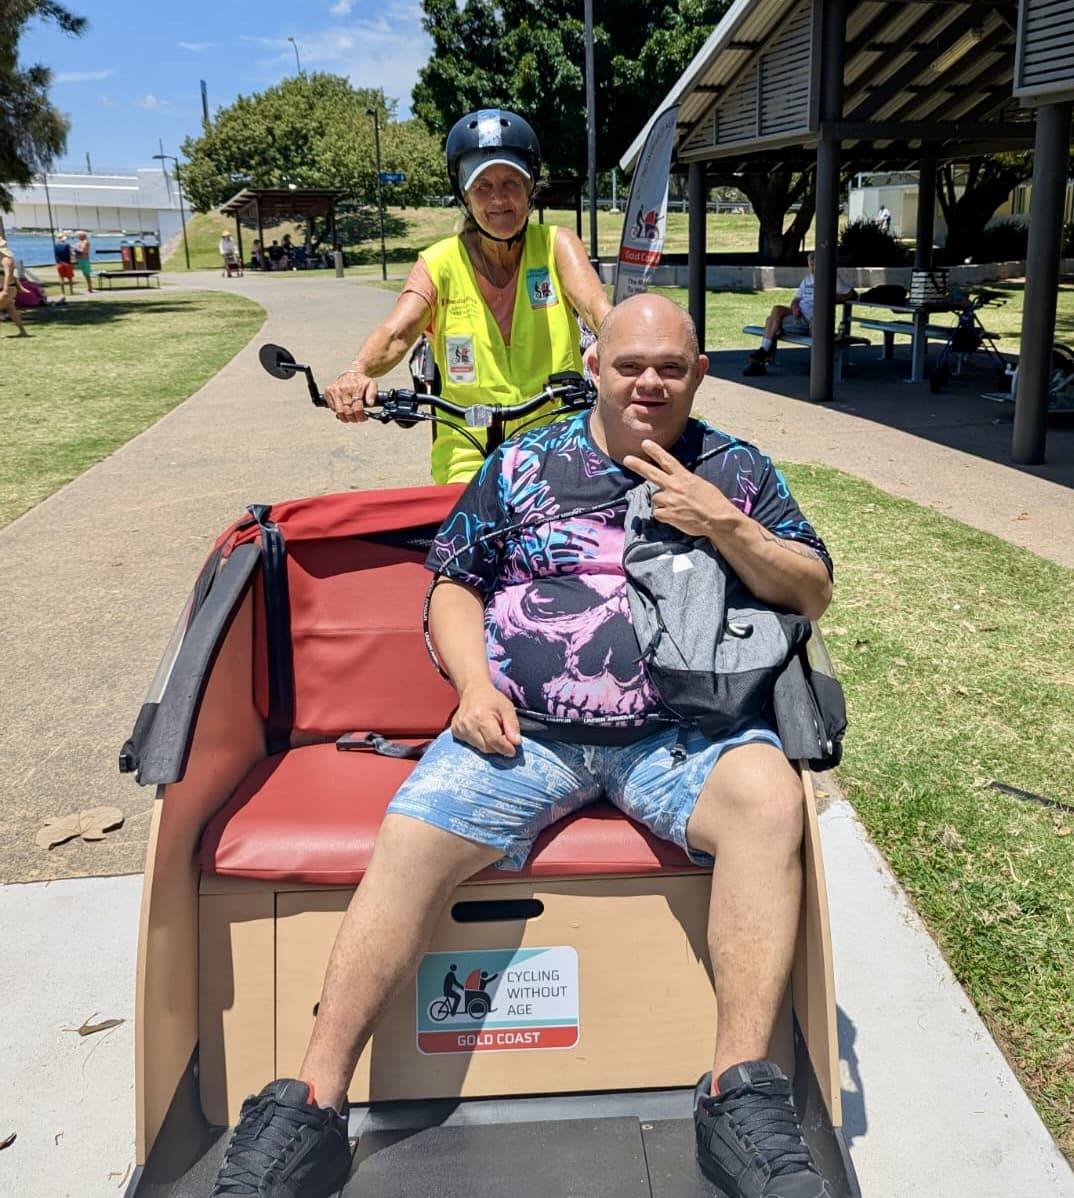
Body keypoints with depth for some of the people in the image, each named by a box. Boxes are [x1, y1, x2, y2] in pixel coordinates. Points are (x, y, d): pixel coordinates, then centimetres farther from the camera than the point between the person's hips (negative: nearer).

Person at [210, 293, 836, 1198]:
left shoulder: (736, 470, 12)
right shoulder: (524, 466, 12)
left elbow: (814, 593, 10)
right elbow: (454, 583, 16)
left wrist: (725, 526, -7)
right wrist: (475, 684, -2)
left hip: (681, 731, 0)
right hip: (524, 726, 1)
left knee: (770, 796, -31)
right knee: (411, 843, -22)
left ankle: (741, 1102, -25)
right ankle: (313, 1109, -10)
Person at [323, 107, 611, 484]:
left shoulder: (557, 245, 4)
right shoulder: (439, 264, 2)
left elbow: (596, 307, -14)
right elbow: (396, 332, -13)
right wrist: (356, 373, -35)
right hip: (470, 458, -1)